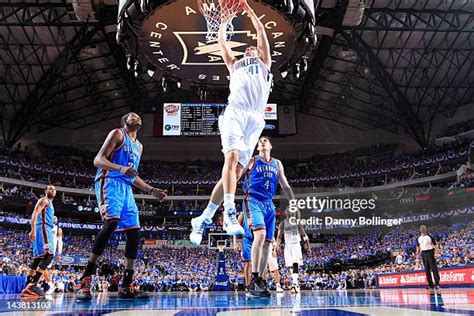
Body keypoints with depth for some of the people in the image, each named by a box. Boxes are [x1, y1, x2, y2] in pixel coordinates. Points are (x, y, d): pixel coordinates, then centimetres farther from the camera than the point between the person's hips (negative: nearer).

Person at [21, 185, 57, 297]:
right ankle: (33, 285, -28)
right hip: (43, 229, -11)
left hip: (47, 230, 11)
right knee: (48, 255, -21)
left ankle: (27, 287, 6)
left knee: (37, 258, 6)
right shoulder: (44, 200, 0)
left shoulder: (50, 203, 29)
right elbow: (34, 214, -14)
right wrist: (33, 230, -25)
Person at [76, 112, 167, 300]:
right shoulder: (117, 134, 3)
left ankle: (126, 286, 5)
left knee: (134, 232, 0)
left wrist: (151, 190, 22)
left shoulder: (139, 145, 25)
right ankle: (85, 280, -24)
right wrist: (120, 168, -25)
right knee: (111, 223, -29)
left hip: (127, 187, 8)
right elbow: (98, 160, -8)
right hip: (110, 182, -8)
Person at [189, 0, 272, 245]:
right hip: (234, 113, 0)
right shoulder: (234, 64, 34)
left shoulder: (264, 64, 32)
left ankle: (203, 219, -6)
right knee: (232, 156, -27)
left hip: (255, 119, 0)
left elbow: (261, 32, 29)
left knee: (236, 169, -9)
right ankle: (229, 212, -36)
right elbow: (221, 40, 35)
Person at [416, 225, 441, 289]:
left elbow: (435, 245, -6)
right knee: (427, 269, 6)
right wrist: (418, 253, 14)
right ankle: (430, 284, 11)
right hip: (423, 253, 5)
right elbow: (418, 246, 21)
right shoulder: (419, 238, 10)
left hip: (430, 252, -5)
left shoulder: (430, 237, -5)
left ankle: (437, 283, -5)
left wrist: (437, 251, -16)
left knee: (434, 268, -8)